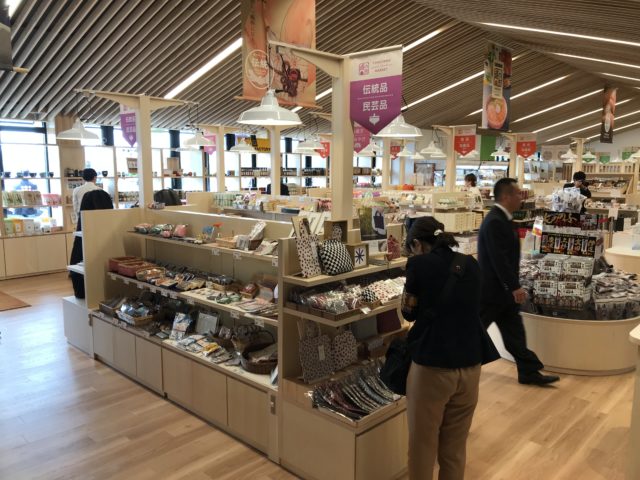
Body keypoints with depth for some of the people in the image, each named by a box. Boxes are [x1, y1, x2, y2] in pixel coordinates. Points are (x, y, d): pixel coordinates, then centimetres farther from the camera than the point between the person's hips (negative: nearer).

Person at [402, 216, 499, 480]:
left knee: (423, 447, 14)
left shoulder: (419, 264, -8)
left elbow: (409, 312, 4)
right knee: (455, 449, 20)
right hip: (470, 366, 5)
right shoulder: (471, 264, 6)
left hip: (431, 366, -5)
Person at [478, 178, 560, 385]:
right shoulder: (495, 222, -22)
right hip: (492, 291, -10)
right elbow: (499, 259, -26)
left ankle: (529, 372, 22)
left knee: (515, 333, 14)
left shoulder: (501, 219, 10)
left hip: (502, 290, 10)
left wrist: (514, 287, 18)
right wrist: (515, 287, -22)